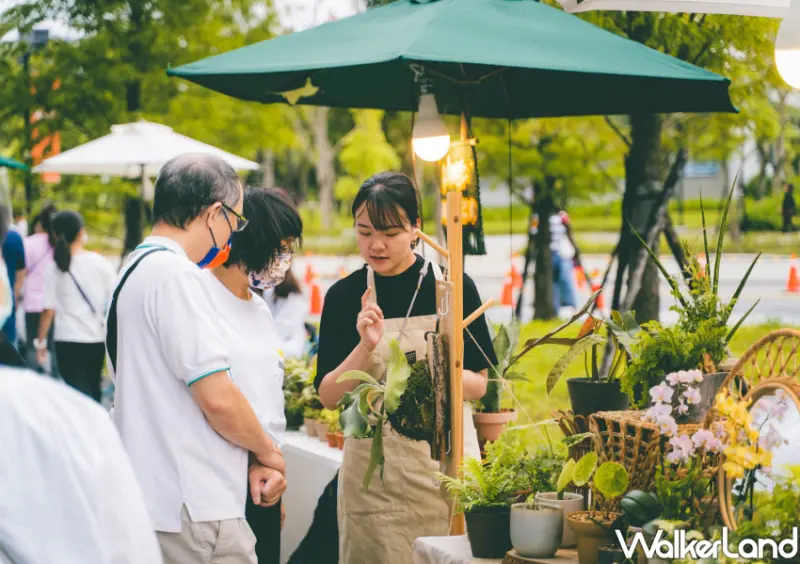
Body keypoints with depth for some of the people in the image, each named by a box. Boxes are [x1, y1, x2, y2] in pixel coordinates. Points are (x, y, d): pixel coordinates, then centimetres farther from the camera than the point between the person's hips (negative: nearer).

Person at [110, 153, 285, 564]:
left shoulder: (134, 271, 16)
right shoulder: (176, 275, -16)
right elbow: (217, 396, -20)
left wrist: (250, 457, 11)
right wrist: (266, 450, -1)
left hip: (154, 500, 10)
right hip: (192, 510, -10)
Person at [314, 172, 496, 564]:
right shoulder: (344, 296, 1)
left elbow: (478, 385, 1)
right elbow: (328, 396, -2)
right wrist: (366, 347, -17)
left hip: (445, 458, 0)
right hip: (372, 467, 1)